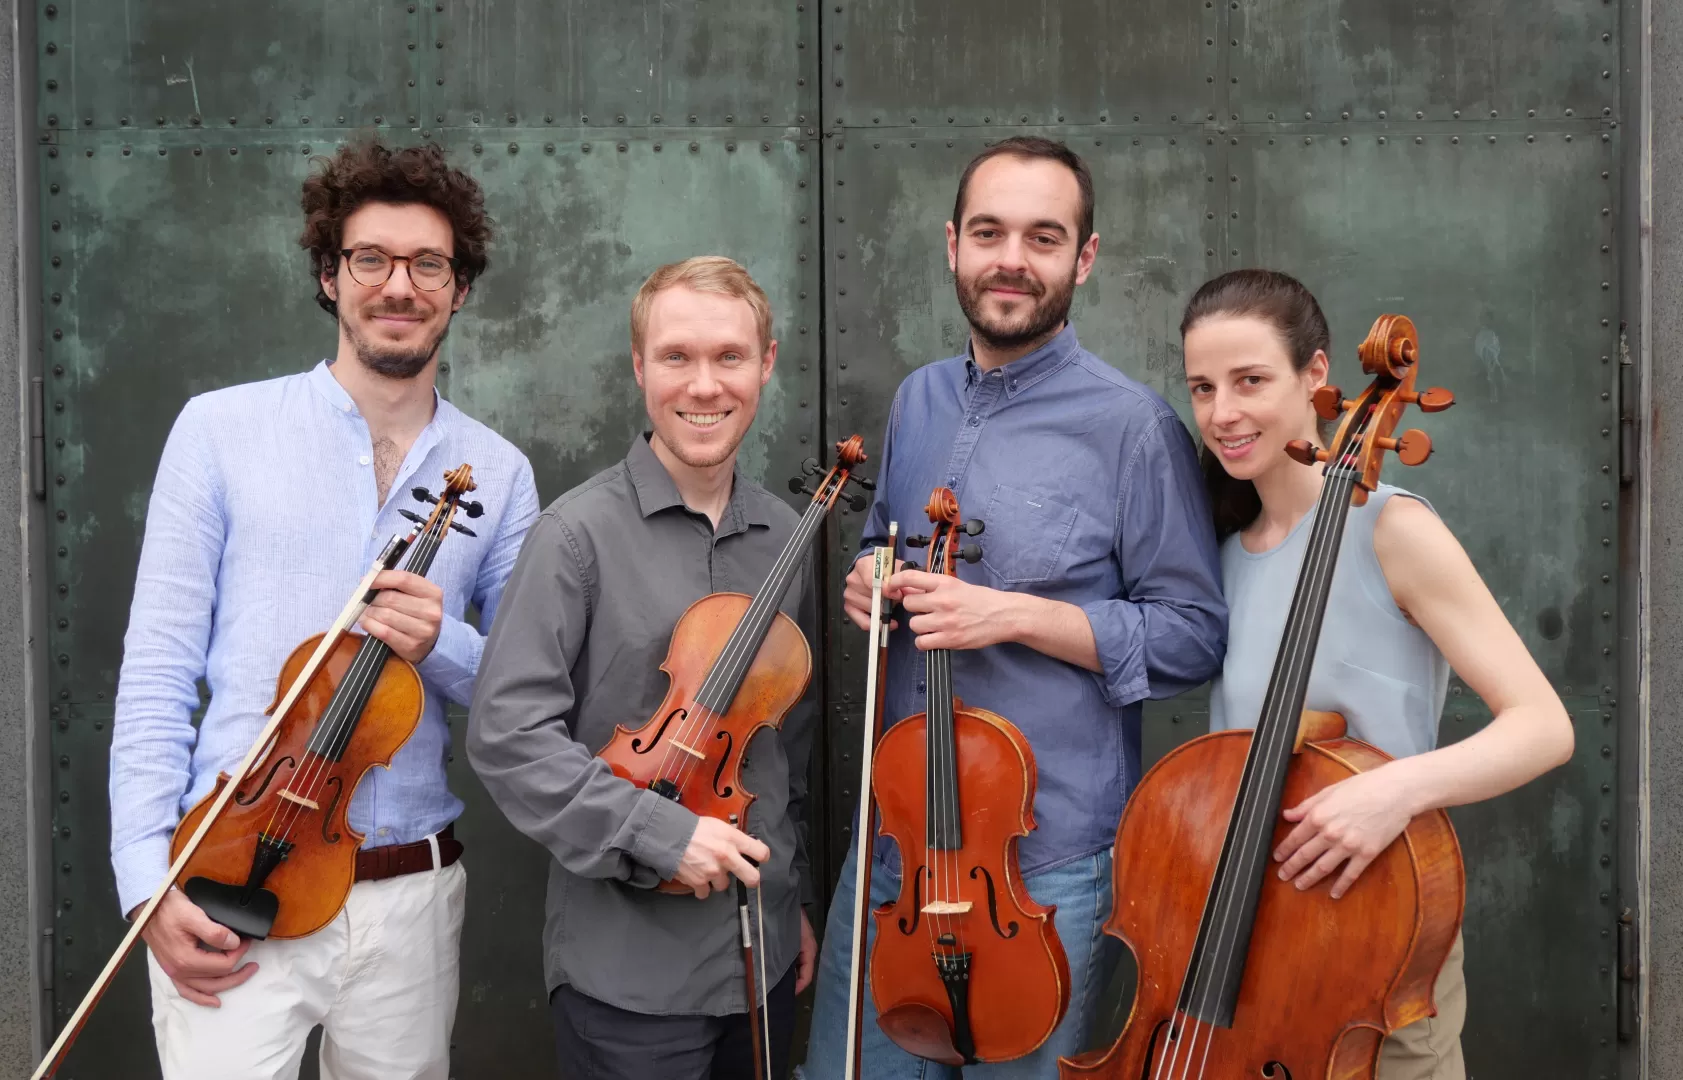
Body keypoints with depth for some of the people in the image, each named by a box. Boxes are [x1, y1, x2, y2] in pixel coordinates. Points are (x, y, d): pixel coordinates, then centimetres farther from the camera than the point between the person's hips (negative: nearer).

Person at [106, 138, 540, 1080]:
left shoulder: (498, 474, 5)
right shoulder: (221, 429, 0)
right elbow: (157, 673, -2)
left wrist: (445, 647, -15)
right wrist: (148, 877, -10)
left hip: (410, 900, 2)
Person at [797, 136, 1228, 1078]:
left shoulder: (1132, 427, -11)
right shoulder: (920, 402, 8)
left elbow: (1195, 636, -11)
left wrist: (1019, 615, -20)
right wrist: (868, 581, -1)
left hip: (1047, 860, -5)